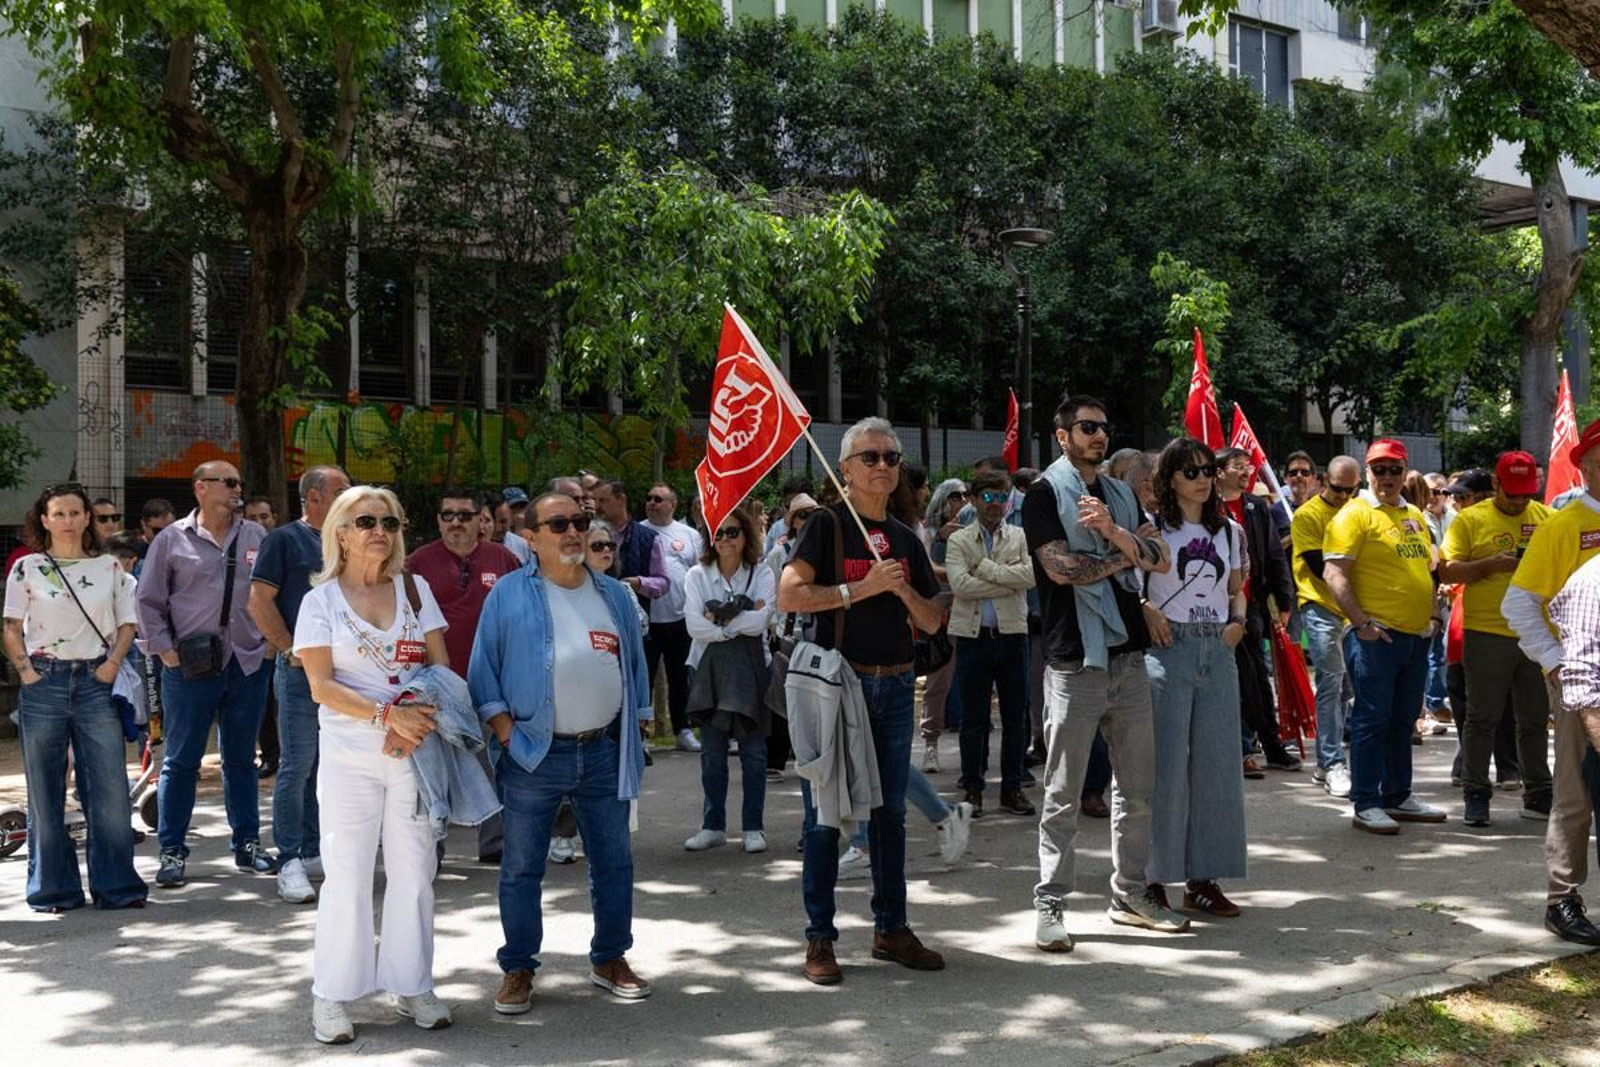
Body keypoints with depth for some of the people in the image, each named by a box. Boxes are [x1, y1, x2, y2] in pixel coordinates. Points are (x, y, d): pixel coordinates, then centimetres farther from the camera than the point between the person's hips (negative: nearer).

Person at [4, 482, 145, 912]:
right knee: (45, 791, 5)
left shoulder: (109, 568, 8)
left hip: (95, 681, 1)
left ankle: (115, 885, 6)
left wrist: (112, 664, -3)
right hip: (43, 682, -1)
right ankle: (53, 888, 15)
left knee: (110, 787, -3)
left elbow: (127, 623, 10)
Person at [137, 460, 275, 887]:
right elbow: (149, 601, 3)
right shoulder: (172, 540, 1)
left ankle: (247, 844, 20)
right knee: (181, 761, 3)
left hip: (248, 664, 3)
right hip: (190, 668, -3)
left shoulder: (256, 536, 9)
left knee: (241, 759, 12)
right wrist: (164, 650, -5)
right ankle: (172, 851, 11)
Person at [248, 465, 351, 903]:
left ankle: (312, 853, 20)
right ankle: (289, 862, 0)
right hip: (301, 669, -7)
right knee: (297, 765, -6)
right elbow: (259, 601, -9)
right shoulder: (284, 539, -3)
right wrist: (292, 650, -14)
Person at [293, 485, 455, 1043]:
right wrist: (388, 714, -18)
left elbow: (443, 669, 5)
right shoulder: (320, 600, 1)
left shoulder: (416, 590, 8)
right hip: (350, 753, -2)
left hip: (414, 748, 2)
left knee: (414, 870, 6)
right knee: (347, 874, 0)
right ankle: (331, 996, 11)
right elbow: (322, 686, -7)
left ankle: (412, 987, 17)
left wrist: (415, 725, -12)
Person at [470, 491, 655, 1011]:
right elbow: (483, 672, -2)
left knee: (613, 861, 11)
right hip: (534, 755, -3)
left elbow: (635, 665, 16)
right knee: (522, 867, 4)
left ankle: (610, 958, 25)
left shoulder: (615, 596, 11)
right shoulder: (509, 597, 0)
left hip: (604, 753, 3)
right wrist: (506, 731, -10)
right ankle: (517, 968, 17)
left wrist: (634, 731, 10)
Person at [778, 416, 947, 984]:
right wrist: (862, 588, -17)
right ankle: (819, 938, 7)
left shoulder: (906, 538, 13)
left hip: (895, 684, 6)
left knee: (890, 811, 12)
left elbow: (933, 622, 12)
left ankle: (891, 928, 22)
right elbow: (789, 596, -16)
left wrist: (904, 590, -7)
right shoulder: (829, 526, -3)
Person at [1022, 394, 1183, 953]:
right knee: (1063, 792, -1)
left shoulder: (1121, 494, 16)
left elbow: (1161, 557, 3)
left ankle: (1130, 893, 23)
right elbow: (1060, 566, -16)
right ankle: (1050, 904, 6)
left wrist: (1112, 530, -15)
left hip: (1129, 655, 6)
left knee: (1138, 785, 11)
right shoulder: (1045, 494, -2)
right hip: (1074, 660, -6)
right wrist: (1124, 556, -2)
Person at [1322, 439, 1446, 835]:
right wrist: (1361, 622, -21)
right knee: (1372, 720, -4)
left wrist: (1432, 614, 16)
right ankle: (1366, 805, 1)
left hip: (1417, 636, 7)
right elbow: (1334, 574, -15)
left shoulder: (1415, 515, 16)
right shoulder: (1355, 514, -8)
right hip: (1377, 635, -7)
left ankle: (1398, 796, 25)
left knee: (1403, 721, 14)